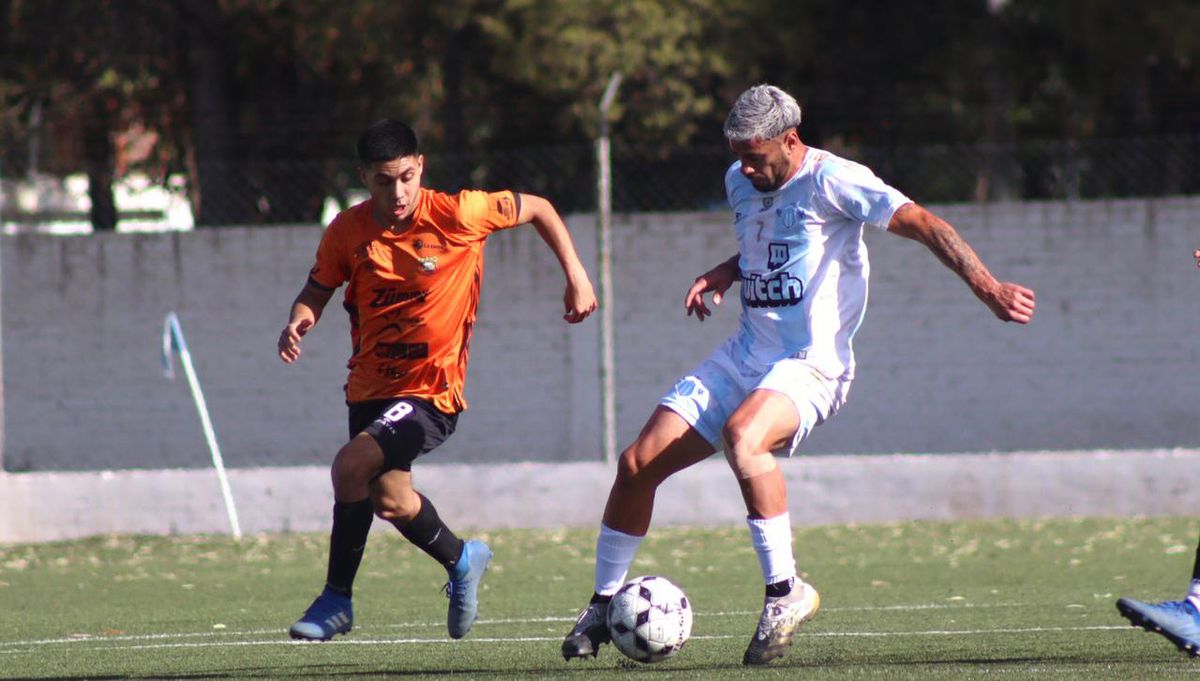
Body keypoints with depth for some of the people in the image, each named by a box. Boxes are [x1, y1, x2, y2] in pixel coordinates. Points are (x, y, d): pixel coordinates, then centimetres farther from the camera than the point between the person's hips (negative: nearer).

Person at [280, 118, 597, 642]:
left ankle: (337, 599, -10)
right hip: (371, 385, 5)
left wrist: (575, 275, 2)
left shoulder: (457, 214, -12)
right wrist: (299, 320, -13)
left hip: (432, 390, -5)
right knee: (389, 498, 3)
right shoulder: (348, 231, -4)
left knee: (352, 465, -24)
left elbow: (537, 209, 3)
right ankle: (461, 561, 35)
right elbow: (317, 290, 10)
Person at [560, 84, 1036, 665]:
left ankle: (786, 591, -26)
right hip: (744, 356, 8)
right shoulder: (740, 181, 11)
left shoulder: (831, 181, -13)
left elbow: (922, 224, -18)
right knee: (637, 463, -3)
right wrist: (725, 273, 10)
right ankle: (602, 606, 14)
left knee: (741, 436, -38)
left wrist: (986, 287, -29)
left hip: (809, 367, -7)